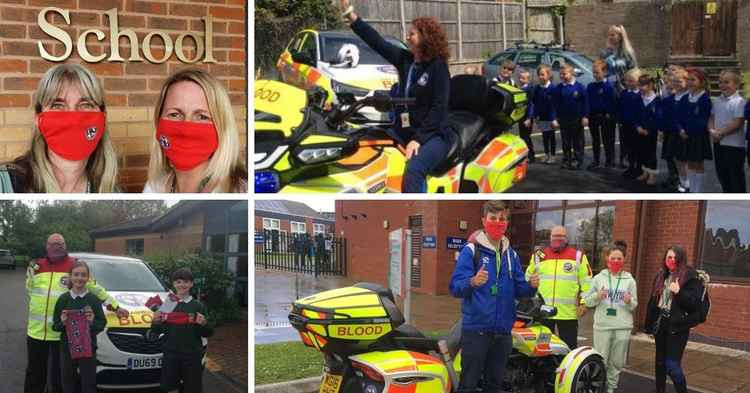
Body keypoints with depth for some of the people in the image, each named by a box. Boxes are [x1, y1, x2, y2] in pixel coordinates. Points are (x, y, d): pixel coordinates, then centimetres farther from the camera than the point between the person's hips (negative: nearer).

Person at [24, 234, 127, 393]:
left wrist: (115, 307, 3)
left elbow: (96, 289, 3)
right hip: (36, 331, 3)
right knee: (34, 373, 13)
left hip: (61, 333, -3)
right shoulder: (36, 266, 7)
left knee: (58, 374, 5)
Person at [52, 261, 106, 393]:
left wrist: (93, 322, -20)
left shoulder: (93, 299, -2)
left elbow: (102, 324, -1)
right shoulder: (63, 299, 2)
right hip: (67, 348, 2)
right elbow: (55, 325, 5)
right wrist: (62, 323, -16)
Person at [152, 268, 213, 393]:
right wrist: (156, 322, -13)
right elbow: (157, 331, 8)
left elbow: (208, 333, 3)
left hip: (192, 356, -1)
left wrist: (204, 324, -18)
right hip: (171, 355, 1)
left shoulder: (198, 306, 2)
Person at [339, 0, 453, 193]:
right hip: (405, 133, 7)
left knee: (412, 174, -33)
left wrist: (419, 139, -20)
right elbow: (376, 41, 6)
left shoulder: (438, 66, -9)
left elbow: (439, 108, -14)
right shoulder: (405, 59, 9)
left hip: (433, 136, -7)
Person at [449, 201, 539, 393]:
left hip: (503, 331, 6)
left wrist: (531, 286, -9)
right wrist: (473, 282, -35)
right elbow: (455, 287, -14)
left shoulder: (511, 254, 12)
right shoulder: (471, 250, -6)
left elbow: (518, 289, 13)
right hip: (476, 329, -5)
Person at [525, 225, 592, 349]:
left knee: (570, 347, 4)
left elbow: (586, 281, 4)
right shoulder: (539, 256, 10)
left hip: (568, 313, -1)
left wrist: (584, 303, -3)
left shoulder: (578, 256, 5)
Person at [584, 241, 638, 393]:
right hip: (602, 326, -1)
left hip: (623, 328, 1)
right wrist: (597, 296, -17)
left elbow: (634, 306, 5)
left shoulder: (630, 280, 4)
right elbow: (587, 301, 3)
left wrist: (629, 302, -17)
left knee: (617, 362, 10)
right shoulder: (599, 278, 3)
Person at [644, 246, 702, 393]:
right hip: (660, 324, 6)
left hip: (677, 326, -6)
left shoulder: (690, 276, -7)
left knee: (672, 365, -11)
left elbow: (694, 302, -12)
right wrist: (649, 325, 12)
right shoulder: (660, 276, 11)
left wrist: (679, 292, -26)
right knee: (660, 362, 13)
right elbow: (652, 302, 14)